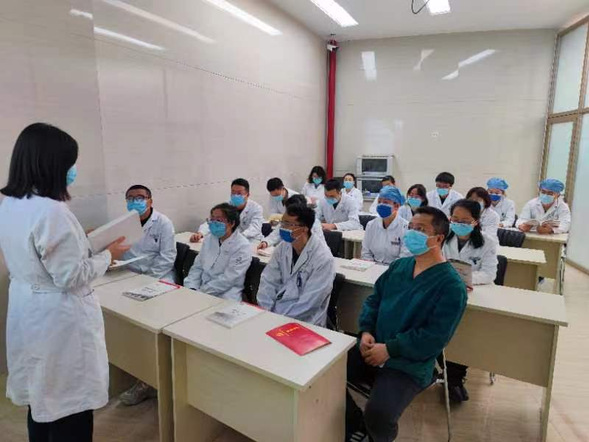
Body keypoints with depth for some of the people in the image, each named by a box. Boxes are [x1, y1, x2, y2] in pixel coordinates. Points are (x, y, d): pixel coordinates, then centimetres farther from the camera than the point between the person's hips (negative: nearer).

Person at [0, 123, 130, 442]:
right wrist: (108, 255, -9)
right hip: (58, 320, -9)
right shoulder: (52, 211, -26)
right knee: (68, 408, 9)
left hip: (27, 316, 9)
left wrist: (80, 243, 12)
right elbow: (71, 277, -23)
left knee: (42, 401, 26)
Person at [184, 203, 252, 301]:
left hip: (224, 296, -5)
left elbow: (227, 279, -17)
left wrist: (200, 292, -17)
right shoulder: (209, 238, 10)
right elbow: (197, 267, 11)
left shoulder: (243, 247, -12)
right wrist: (191, 289, -5)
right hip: (201, 290, 5)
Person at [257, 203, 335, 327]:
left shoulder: (323, 259, -19)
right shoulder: (283, 247, -1)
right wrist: (264, 312, -11)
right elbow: (268, 281, 1)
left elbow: (308, 303, -19)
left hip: (303, 321, -6)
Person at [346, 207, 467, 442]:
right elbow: (373, 300, 12)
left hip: (409, 365, -6)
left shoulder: (451, 285, -11)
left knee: (378, 415, -28)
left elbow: (434, 337, -16)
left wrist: (390, 349, -18)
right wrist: (366, 331, -5)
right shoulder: (399, 265, 9)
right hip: (373, 349, 6)